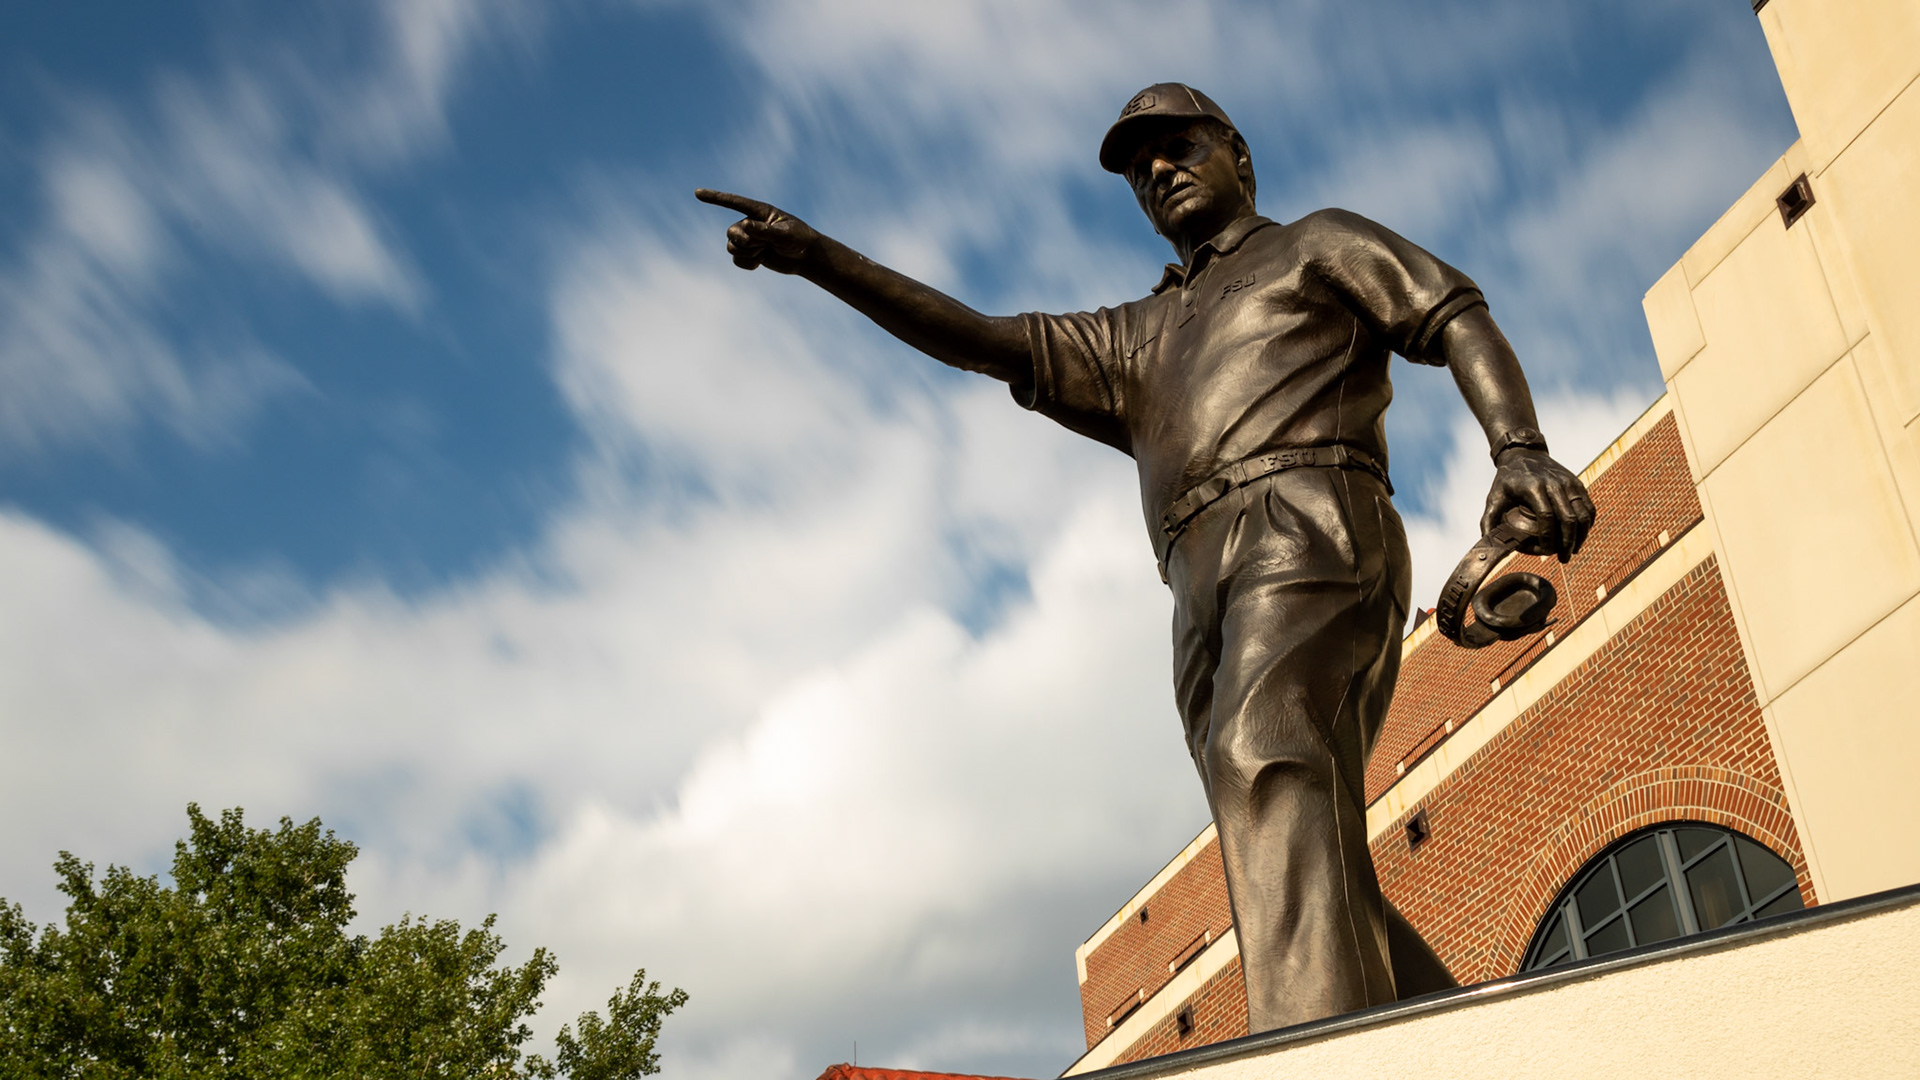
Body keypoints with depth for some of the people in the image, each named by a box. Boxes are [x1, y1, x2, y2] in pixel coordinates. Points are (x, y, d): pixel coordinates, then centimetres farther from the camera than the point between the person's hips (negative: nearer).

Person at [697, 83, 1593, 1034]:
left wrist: (1520, 449, -9)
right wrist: (819, 260, 14)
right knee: (1311, 881, -6)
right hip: (1205, 600, 6)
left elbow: (1457, 319, 12)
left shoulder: (1318, 245, 25)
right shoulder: (1133, 340, 36)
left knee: (1265, 755, -32)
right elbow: (984, 342, 25)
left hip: (1309, 531, -6)